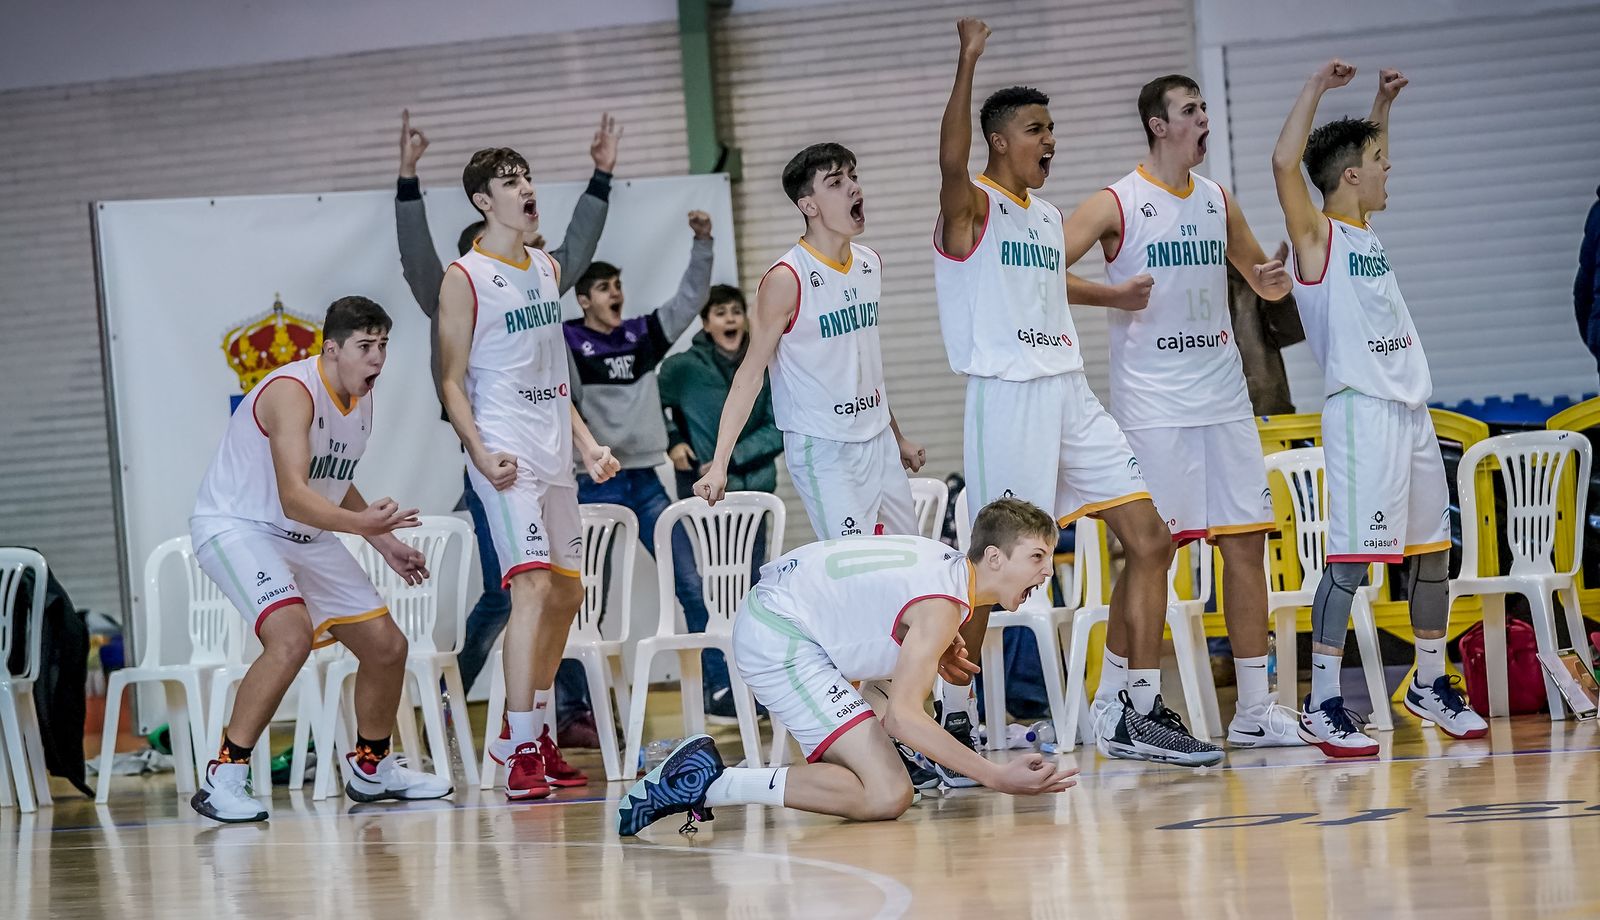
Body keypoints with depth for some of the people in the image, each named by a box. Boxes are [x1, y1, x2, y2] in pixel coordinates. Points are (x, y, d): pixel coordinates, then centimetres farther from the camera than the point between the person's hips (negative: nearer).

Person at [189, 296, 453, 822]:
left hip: (305, 537, 9)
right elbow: (294, 497, -36)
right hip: (235, 527, -9)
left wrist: (385, 543, 16)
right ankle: (223, 779, -26)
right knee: (292, 635, -33)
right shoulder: (293, 392, -25)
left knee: (387, 645, 8)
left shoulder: (359, 398, 3)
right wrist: (360, 522, -49)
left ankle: (372, 769, 32)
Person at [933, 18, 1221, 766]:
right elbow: (951, 160, -31)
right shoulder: (972, 207, -7)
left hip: (1071, 396, 8)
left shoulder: (1047, 217, 18)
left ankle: (1137, 714, 8)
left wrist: (1111, 297, 32)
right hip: (1008, 400, -8)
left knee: (1151, 541, 3)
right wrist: (968, 62, -39)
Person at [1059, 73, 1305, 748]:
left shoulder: (1218, 202, 12)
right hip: (1152, 405, -6)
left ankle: (1254, 709, 10)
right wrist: (1112, 294, -23)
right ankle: (1109, 705, 3)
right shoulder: (1117, 204, -5)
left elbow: (1261, 278, 23)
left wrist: (1273, 280, 0)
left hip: (1223, 398, 6)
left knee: (1246, 541, 4)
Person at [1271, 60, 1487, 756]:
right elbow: (1284, 163, -24)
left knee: (1432, 548, 13)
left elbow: (1370, 164, 38)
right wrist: (1317, 88, -18)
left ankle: (1430, 685, 26)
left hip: (1410, 408, 9)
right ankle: (1322, 705, -11)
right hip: (1361, 411, -9)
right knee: (1351, 556, -12)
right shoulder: (1317, 235, -6)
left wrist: (1382, 106, 30)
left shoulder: (1366, 232, 16)